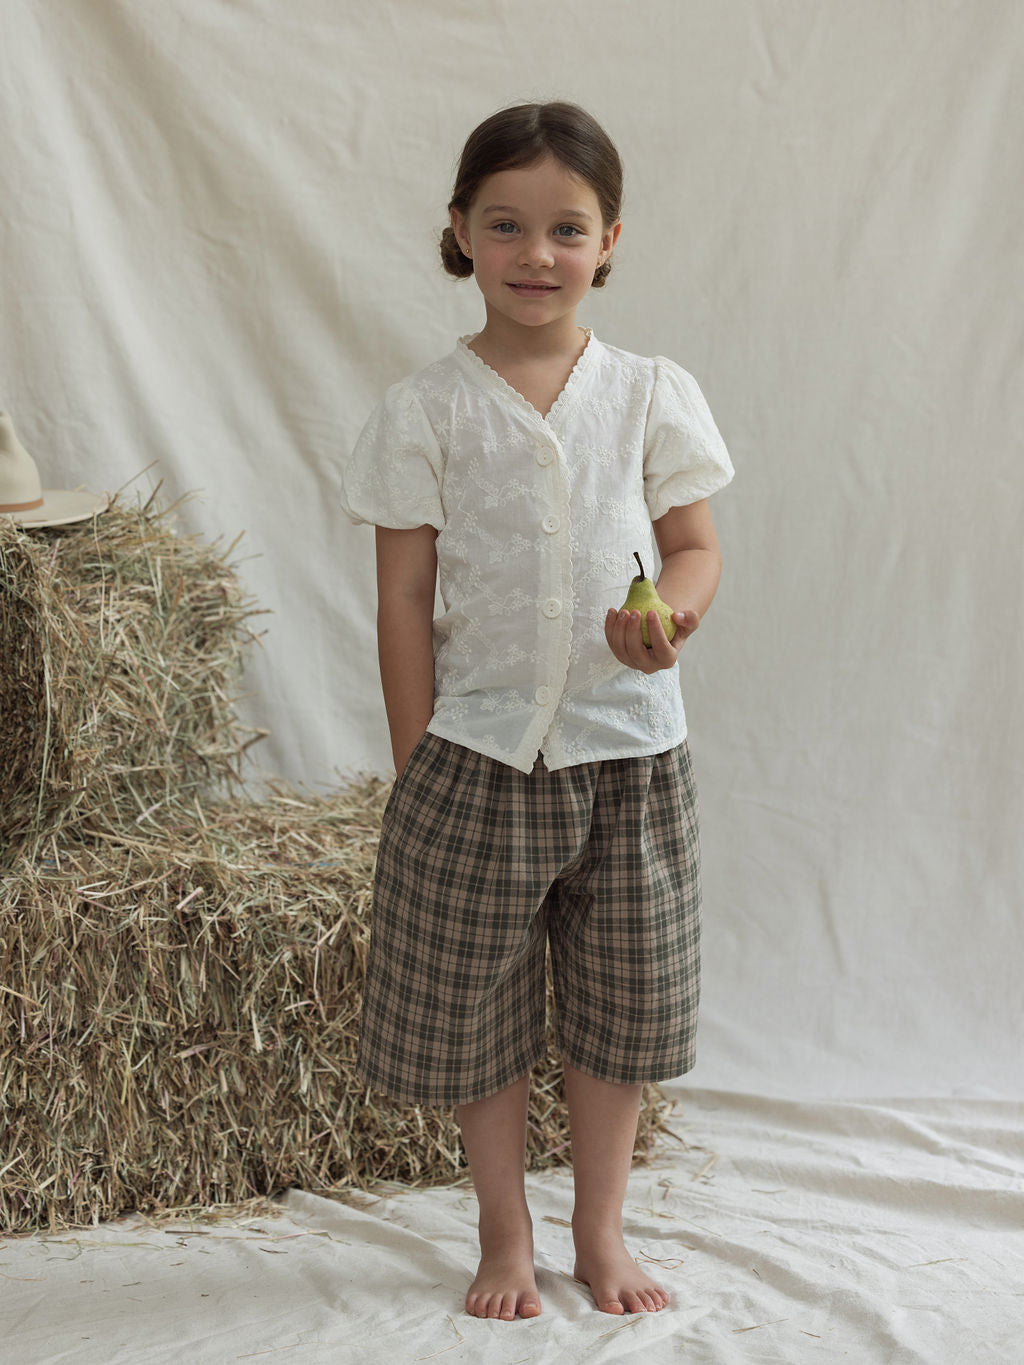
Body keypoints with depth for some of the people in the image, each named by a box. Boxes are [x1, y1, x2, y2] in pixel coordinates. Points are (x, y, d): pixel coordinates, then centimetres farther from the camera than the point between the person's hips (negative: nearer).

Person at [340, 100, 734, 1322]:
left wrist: (671, 612, -18)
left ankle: (600, 1232, 33)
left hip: (628, 756, 1)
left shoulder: (653, 394, 1)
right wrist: (416, 769, -4)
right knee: (474, 1013, 9)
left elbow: (697, 546, 6)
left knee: (618, 1005, 12)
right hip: (478, 753, -1)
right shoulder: (425, 409, -3)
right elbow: (405, 595, -2)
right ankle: (504, 1236, 30)